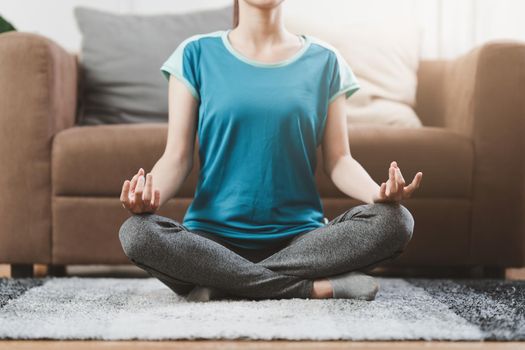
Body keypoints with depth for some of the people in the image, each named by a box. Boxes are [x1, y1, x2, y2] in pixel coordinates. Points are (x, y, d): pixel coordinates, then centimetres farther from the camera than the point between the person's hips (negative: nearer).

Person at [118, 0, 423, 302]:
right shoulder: (197, 54, 5)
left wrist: (377, 193, -19)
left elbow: (338, 159, 3)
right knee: (137, 233, -29)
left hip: (300, 237, 1)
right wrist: (150, 195, -23)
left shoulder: (324, 61, 8)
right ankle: (315, 286, -25)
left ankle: (224, 284, -21)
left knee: (394, 221, -24)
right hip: (214, 236, 0)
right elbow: (177, 157, 0)